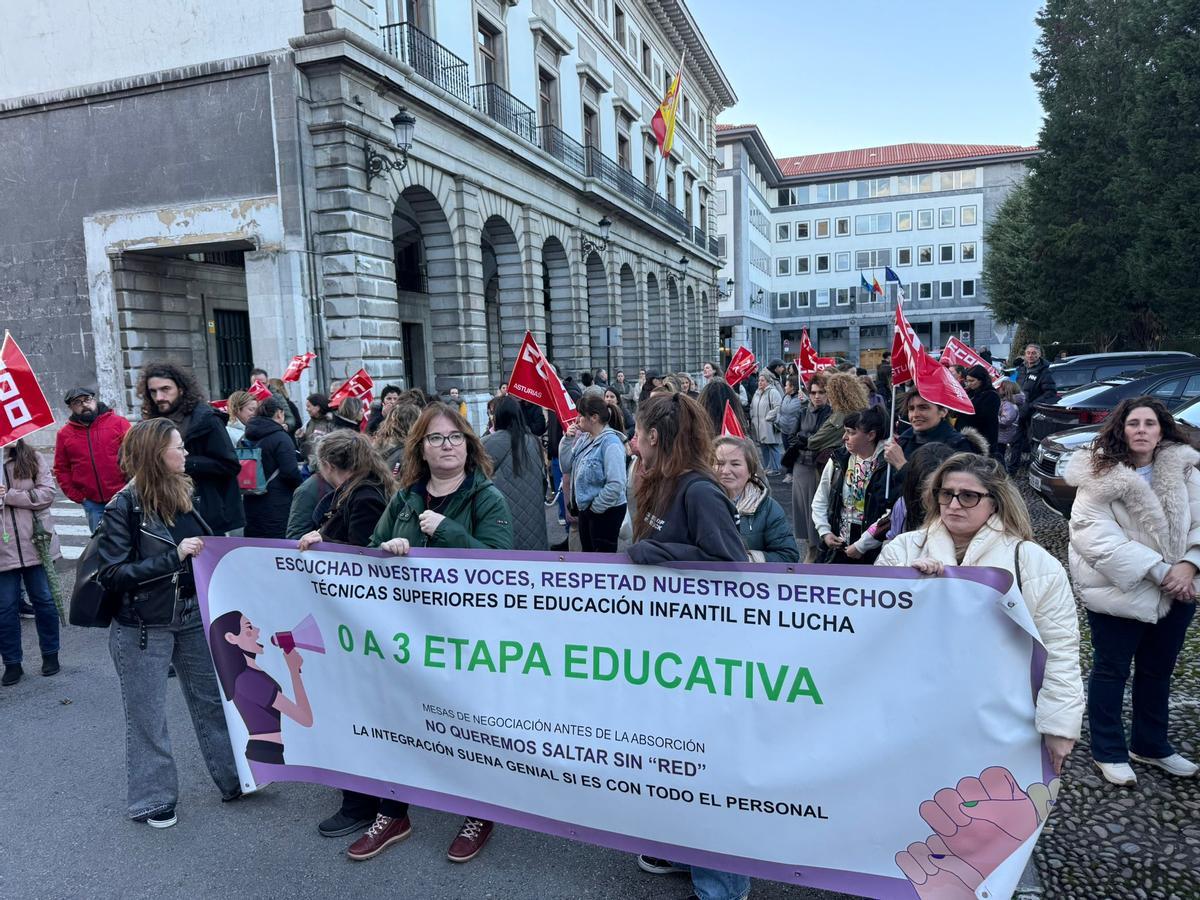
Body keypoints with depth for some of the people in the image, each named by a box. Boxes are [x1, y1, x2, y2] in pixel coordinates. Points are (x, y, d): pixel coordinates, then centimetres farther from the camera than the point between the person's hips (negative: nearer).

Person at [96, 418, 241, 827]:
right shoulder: (125, 506, -16)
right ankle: (153, 799, 27)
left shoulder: (183, 493, 3)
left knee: (215, 698, 15)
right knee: (147, 716, 10)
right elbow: (111, 574, -19)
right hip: (142, 629, -6)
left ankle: (235, 778, 29)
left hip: (193, 617, 6)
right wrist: (173, 556, -25)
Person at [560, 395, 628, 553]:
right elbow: (566, 468, 7)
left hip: (605, 512, -9)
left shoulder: (610, 442, -21)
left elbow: (616, 485, -27)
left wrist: (595, 507, -17)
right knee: (588, 554, 21)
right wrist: (567, 440, -5)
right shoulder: (584, 438, 4)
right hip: (586, 509, 9)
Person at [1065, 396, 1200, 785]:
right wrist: (1159, 569, -24)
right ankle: (1109, 752, 24)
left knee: (1158, 670, 20)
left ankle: (1150, 745, 39)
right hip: (1119, 592, -5)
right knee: (1112, 670, 9)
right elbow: (1097, 537, -21)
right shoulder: (1100, 477, -14)